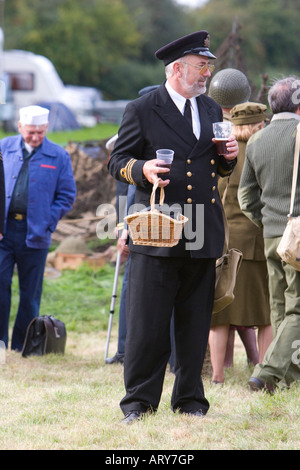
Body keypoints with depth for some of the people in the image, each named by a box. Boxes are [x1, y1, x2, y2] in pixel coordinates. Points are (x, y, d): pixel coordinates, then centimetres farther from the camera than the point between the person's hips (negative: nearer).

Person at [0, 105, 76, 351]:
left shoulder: (59, 156, 3)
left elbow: (67, 196, 6)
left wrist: (46, 224, -5)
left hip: (35, 232, -1)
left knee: (30, 292, 5)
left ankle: (22, 345, 15)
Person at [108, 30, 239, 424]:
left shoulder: (212, 110, 16)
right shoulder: (142, 111, -1)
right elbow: (117, 162, 2)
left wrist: (228, 158, 2)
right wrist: (142, 169, -18)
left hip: (203, 235, 5)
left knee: (196, 324, 7)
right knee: (147, 323, -4)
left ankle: (190, 399, 17)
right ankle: (139, 402, 5)